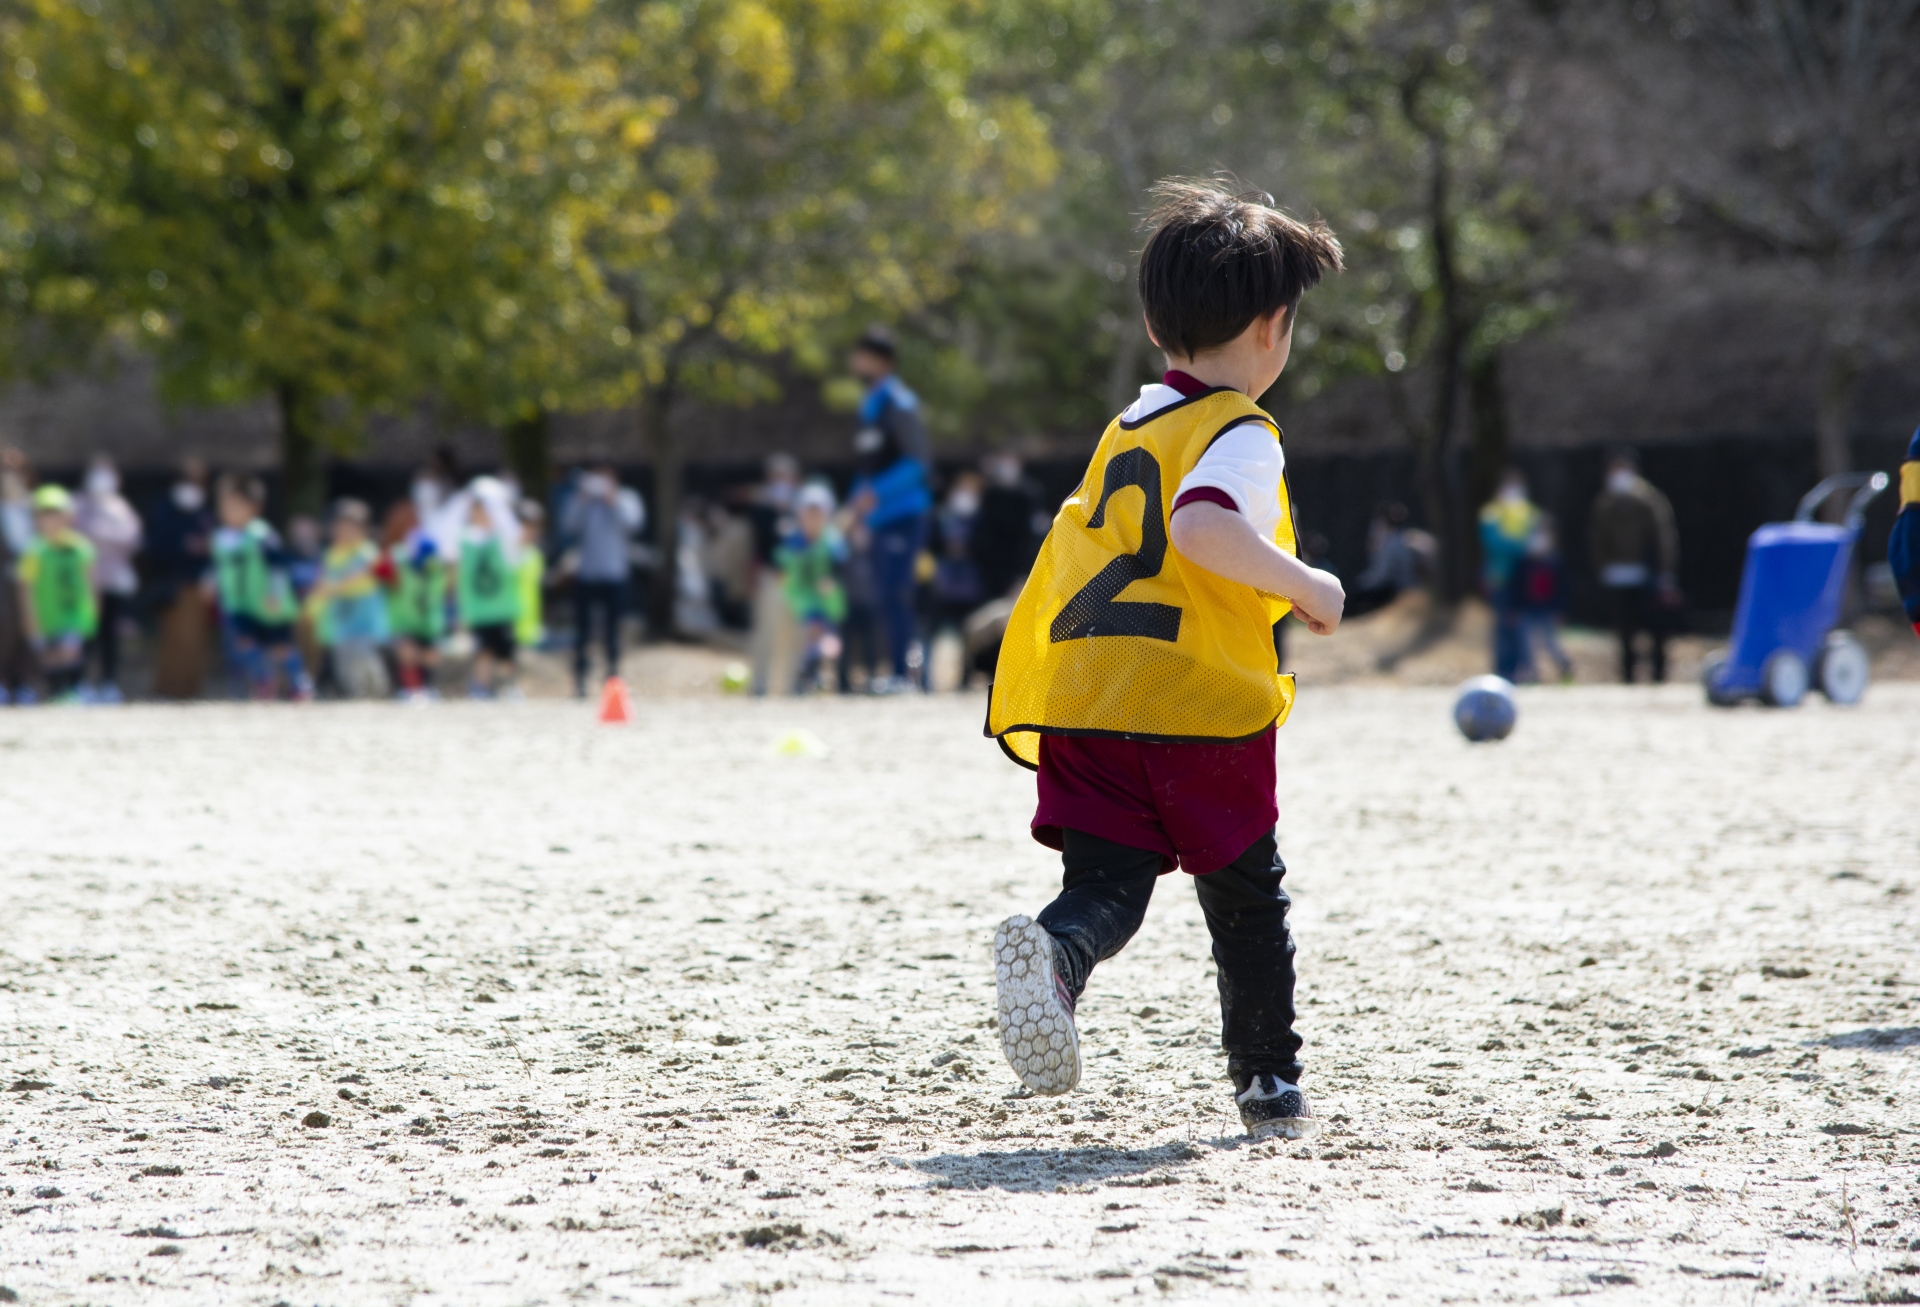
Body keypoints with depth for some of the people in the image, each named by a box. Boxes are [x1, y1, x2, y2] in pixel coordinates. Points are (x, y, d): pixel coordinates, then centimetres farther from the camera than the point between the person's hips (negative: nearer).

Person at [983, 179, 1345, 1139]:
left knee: (1106, 887, 0)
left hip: (1080, 701, 5)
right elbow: (1200, 525, -25)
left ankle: (1050, 951, -33)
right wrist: (1304, 587, -14)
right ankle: (1269, 1080, 22)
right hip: (1199, 701, -5)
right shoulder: (1241, 434, -6)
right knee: (1247, 896, 13)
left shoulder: (1127, 430, 19)